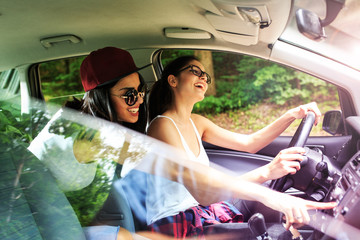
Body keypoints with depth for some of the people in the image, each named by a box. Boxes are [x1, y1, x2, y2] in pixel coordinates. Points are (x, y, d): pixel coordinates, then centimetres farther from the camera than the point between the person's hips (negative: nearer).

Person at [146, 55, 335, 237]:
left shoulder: (196, 122, 9)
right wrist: (266, 172, -36)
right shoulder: (162, 126, -17)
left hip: (202, 211, 7)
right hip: (174, 223, -7)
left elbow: (249, 143, 8)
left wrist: (292, 115, -3)